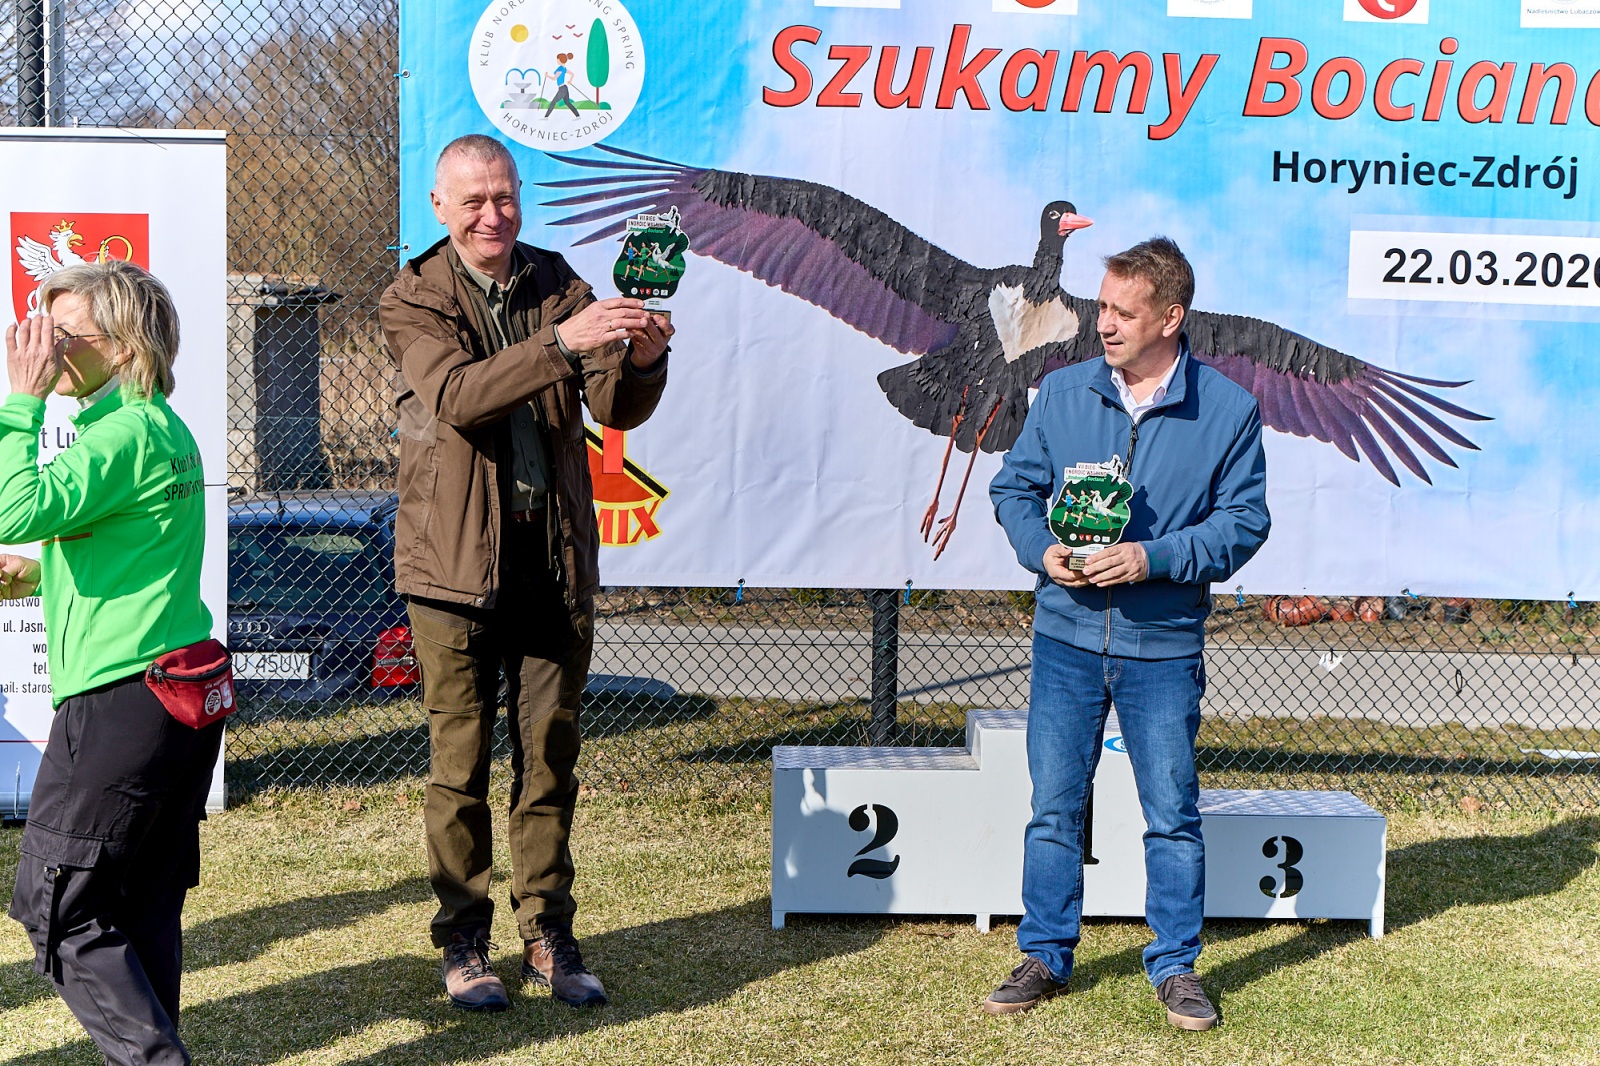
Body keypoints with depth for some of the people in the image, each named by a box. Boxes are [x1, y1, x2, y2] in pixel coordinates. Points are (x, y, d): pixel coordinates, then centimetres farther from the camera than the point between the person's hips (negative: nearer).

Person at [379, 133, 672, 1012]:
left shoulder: (557, 284, 9)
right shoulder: (413, 300, -1)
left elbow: (616, 410, 1)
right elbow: (456, 396, -21)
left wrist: (639, 360, -21)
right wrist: (560, 342, -34)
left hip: (555, 555, 3)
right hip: (456, 560, -3)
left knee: (549, 754, 9)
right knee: (460, 759, 3)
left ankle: (548, 935, 20)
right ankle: (462, 944, 17)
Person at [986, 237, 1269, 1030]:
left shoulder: (1228, 410, -5)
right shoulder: (1063, 392, 2)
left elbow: (1244, 520, -4)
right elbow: (1013, 487, 10)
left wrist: (1154, 558, -18)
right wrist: (1041, 549, -10)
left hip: (1164, 644, -2)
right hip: (1067, 635, 2)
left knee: (1172, 813, 7)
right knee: (1054, 806, 8)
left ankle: (1175, 966, 22)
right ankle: (1045, 957, 22)